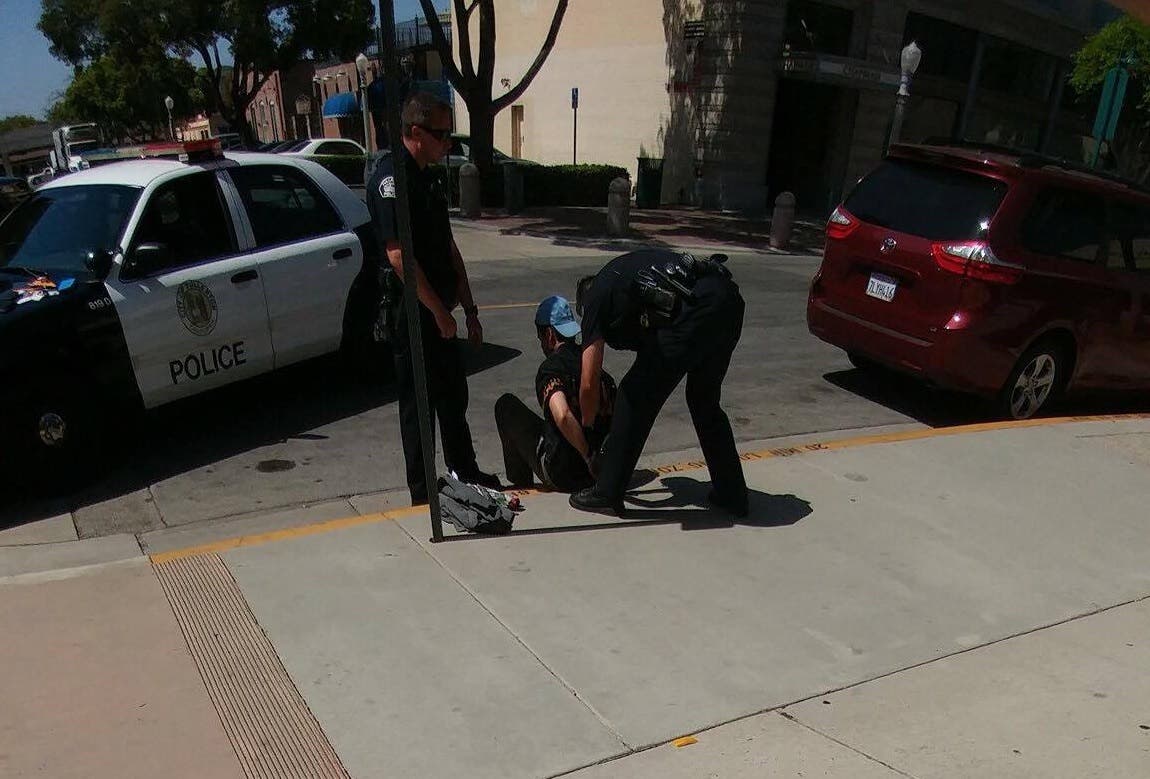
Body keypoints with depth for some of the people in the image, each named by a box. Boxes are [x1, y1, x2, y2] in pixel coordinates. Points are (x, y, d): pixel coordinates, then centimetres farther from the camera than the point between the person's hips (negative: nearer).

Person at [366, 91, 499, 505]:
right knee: (419, 406, 2)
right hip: (412, 315, -9)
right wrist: (440, 312, -17)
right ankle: (423, 497, 15)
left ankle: (466, 474, 37)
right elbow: (398, 256, -23)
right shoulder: (391, 177, -16)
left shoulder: (428, 177, 14)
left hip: (440, 312, 9)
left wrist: (468, 308, 15)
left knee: (454, 397, 20)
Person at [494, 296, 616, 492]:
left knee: (506, 404, 10)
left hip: (562, 476, -7)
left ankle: (520, 480, 18)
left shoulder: (551, 367, -14)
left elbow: (563, 416, -32)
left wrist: (589, 457, -21)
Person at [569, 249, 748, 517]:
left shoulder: (595, 298, 16)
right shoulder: (620, 271, 36)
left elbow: (589, 384, 13)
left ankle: (607, 493, 17)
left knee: (636, 396, 9)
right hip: (730, 301, 8)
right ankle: (732, 494, 32)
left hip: (694, 310, -8)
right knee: (705, 402, 24)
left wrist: (588, 427, 31)